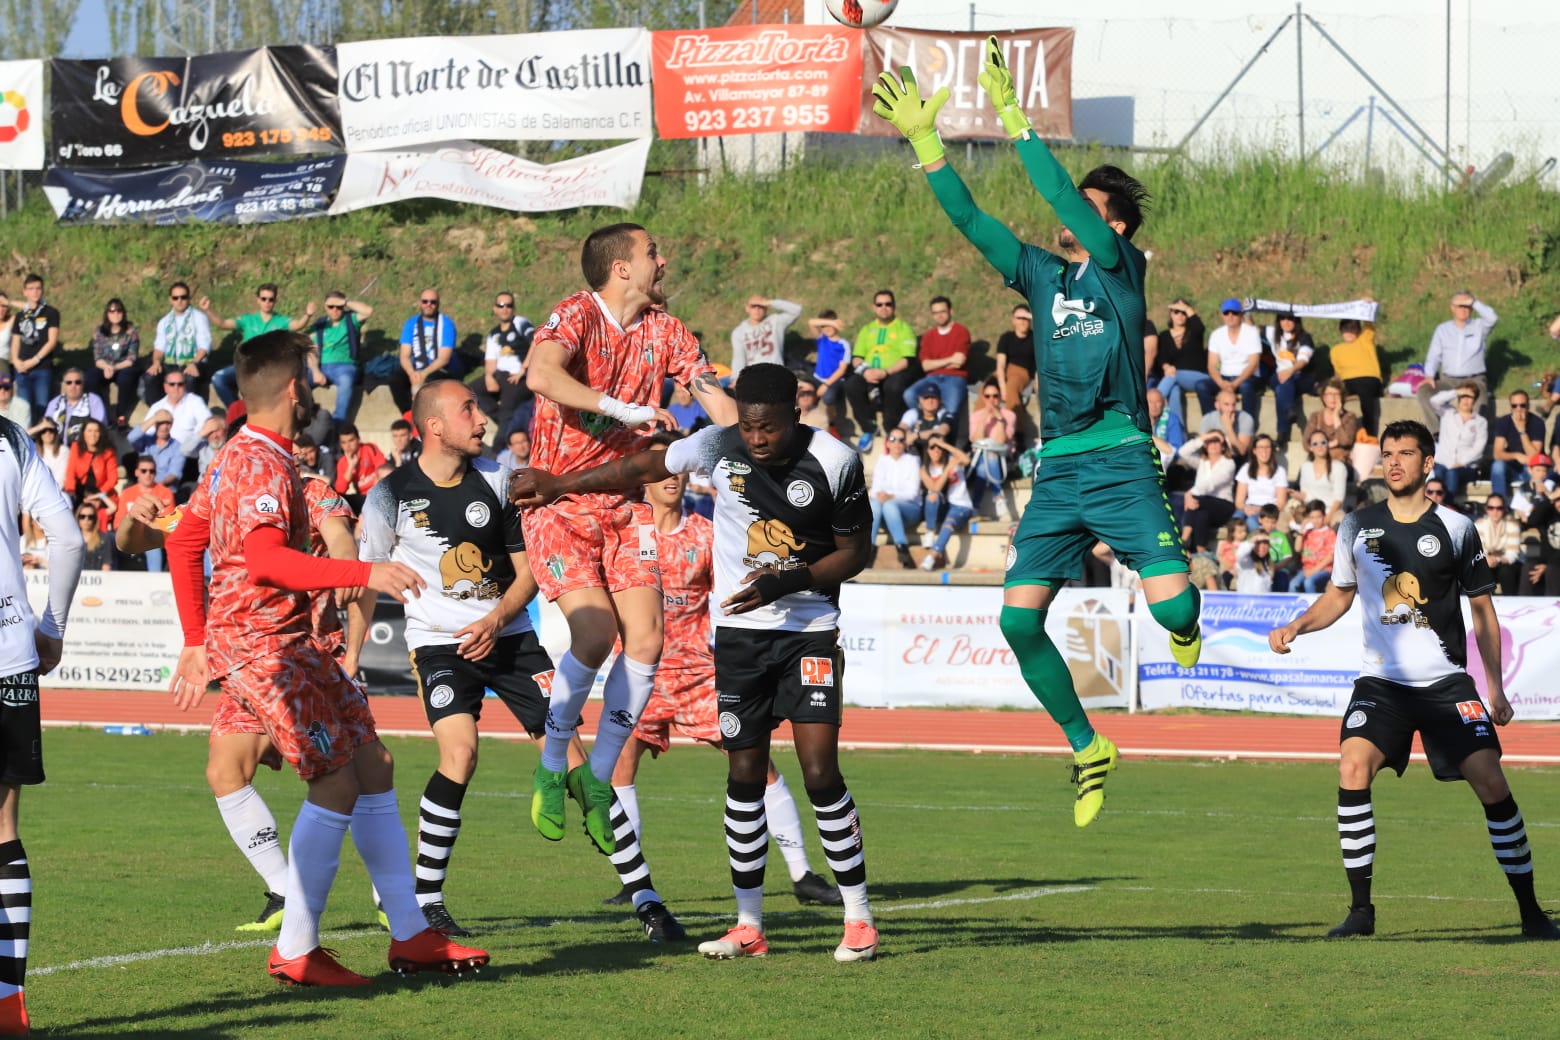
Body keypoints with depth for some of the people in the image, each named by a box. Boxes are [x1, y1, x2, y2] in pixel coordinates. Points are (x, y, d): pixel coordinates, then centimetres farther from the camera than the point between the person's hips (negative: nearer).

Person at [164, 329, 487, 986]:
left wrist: (196, 642, 23)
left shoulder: (237, 456, 16)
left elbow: (183, 541, 23)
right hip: (265, 643, -11)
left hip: (282, 641, 11)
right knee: (337, 782, -12)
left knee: (372, 766, 9)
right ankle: (296, 952, -7)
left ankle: (409, 935, 12)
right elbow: (265, 559, -30)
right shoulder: (263, 465, -16)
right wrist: (364, 574, -37)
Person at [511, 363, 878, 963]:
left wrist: (787, 582, -18)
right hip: (738, 630, 3)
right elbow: (645, 468, 9)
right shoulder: (719, 447, -6)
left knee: (820, 772, -13)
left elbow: (855, 552, -3)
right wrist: (558, 485, 14)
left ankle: (858, 919, -3)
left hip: (809, 630, -3)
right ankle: (748, 925, 11)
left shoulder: (833, 462, -12)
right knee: (744, 777, 3)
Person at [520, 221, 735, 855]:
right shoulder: (577, 316, -15)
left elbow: (715, 397, 8)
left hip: (619, 505, 6)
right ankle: (551, 767, 1)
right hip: (558, 502, -6)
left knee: (646, 641, -7)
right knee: (595, 632, -21)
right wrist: (624, 409, -39)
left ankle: (597, 778, 10)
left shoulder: (662, 329, 5)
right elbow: (540, 374, -35)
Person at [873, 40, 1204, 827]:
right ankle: (1086, 748, 9)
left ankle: (1184, 631, 22)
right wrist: (923, 139, 3)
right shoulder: (1042, 275, 15)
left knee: (1172, 606, -19)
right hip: (1056, 468, 5)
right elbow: (970, 219, 10)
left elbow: (1064, 196, -12)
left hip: (1121, 465, -5)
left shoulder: (1120, 267, 1)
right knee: (1019, 618, -8)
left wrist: (1011, 116, -14)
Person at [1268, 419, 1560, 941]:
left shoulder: (1455, 528, 0)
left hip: (1447, 681, -1)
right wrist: (1296, 626, 1)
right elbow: (1339, 596, 19)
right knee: (1353, 767, -21)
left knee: (1490, 781, -13)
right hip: (1381, 681, 1)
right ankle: (1361, 910, -12)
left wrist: (1495, 686, 4)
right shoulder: (1357, 526, 5)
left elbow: (1483, 610, 7)